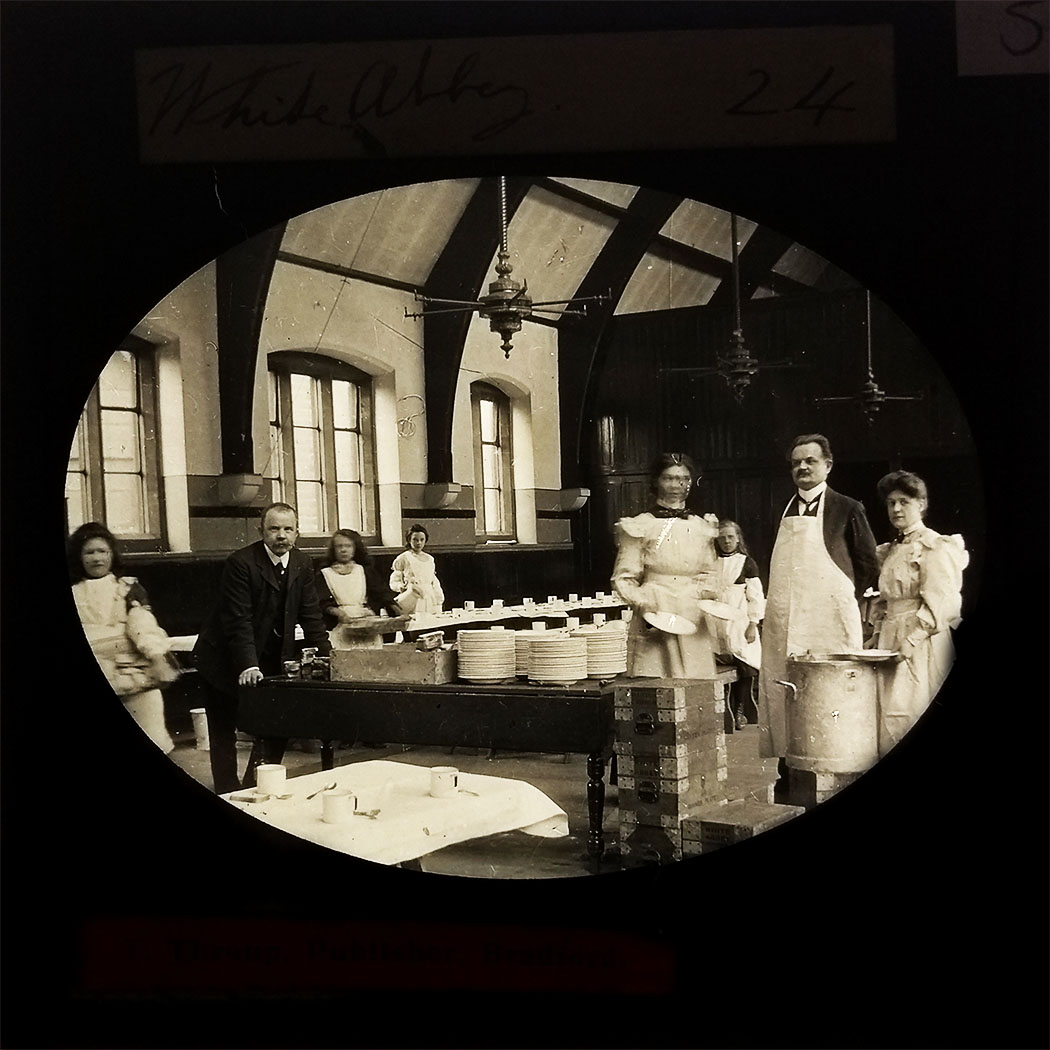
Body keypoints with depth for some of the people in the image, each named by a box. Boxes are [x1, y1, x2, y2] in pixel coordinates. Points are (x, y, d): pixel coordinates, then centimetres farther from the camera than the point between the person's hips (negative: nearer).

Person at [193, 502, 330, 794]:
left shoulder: (302, 564, -2)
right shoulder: (241, 562, -20)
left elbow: (311, 617, 0)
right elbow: (238, 620, -26)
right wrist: (248, 666, -35)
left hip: (273, 658, 5)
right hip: (226, 661, -5)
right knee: (224, 733, 2)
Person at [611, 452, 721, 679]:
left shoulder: (702, 527, 15)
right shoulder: (640, 527, 3)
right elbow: (623, 579, 3)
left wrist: (707, 593, 2)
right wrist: (644, 605, -12)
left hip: (693, 623, 4)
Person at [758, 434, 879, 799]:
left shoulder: (847, 509, -2)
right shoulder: (786, 511, 14)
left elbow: (868, 565, 3)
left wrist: (843, 599, 6)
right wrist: (776, 605, 12)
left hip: (828, 622, -5)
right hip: (783, 621, 5)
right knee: (781, 695, 4)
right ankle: (787, 773, 12)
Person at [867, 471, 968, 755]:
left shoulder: (934, 546, -6)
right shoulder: (890, 551, 18)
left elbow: (938, 603, -13)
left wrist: (911, 640, -19)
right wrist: (877, 634, 10)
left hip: (922, 643, -7)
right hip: (890, 641, 7)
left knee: (907, 717, -11)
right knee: (885, 717, 2)